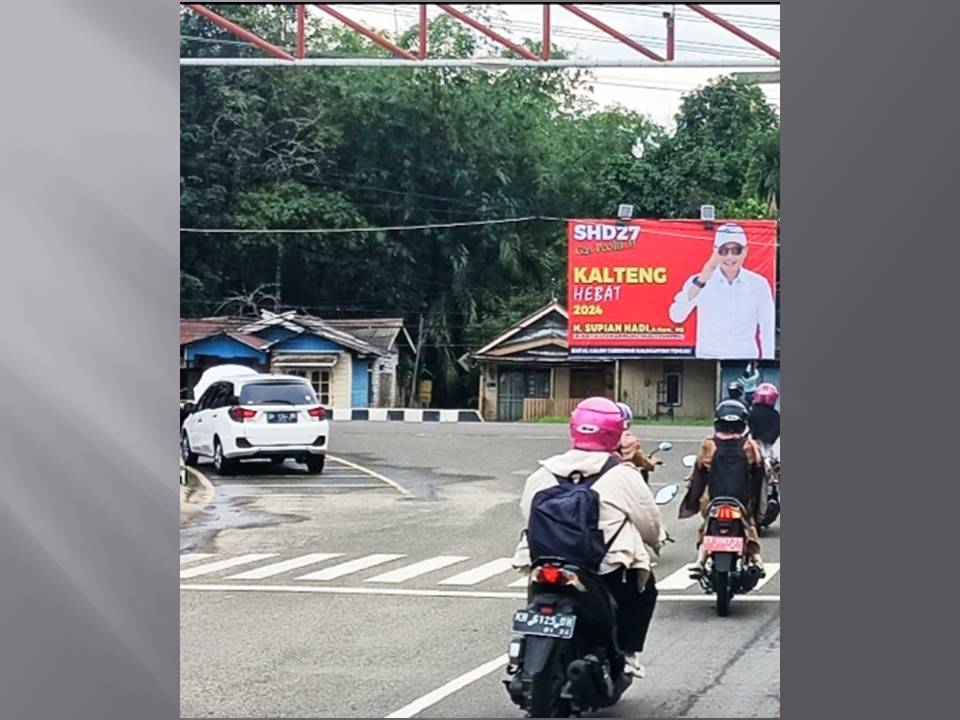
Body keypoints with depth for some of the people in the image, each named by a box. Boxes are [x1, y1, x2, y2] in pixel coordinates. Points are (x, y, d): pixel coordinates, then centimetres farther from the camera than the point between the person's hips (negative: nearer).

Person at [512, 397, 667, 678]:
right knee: (644, 587, 24)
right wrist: (658, 539, 25)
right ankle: (627, 652, 15)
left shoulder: (541, 475, 7)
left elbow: (529, 518, 12)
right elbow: (650, 524, 2)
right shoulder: (623, 476, -4)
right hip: (609, 573, -3)